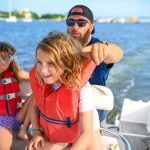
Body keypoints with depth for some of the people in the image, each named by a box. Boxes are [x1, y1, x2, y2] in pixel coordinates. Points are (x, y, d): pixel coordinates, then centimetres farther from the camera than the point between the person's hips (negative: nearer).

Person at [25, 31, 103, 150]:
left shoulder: (81, 87, -32)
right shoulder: (38, 80, -17)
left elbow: (86, 133, -32)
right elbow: (35, 106, 3)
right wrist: (37, 132, -7)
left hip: (82, 132, -3)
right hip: (53, 133, 4)